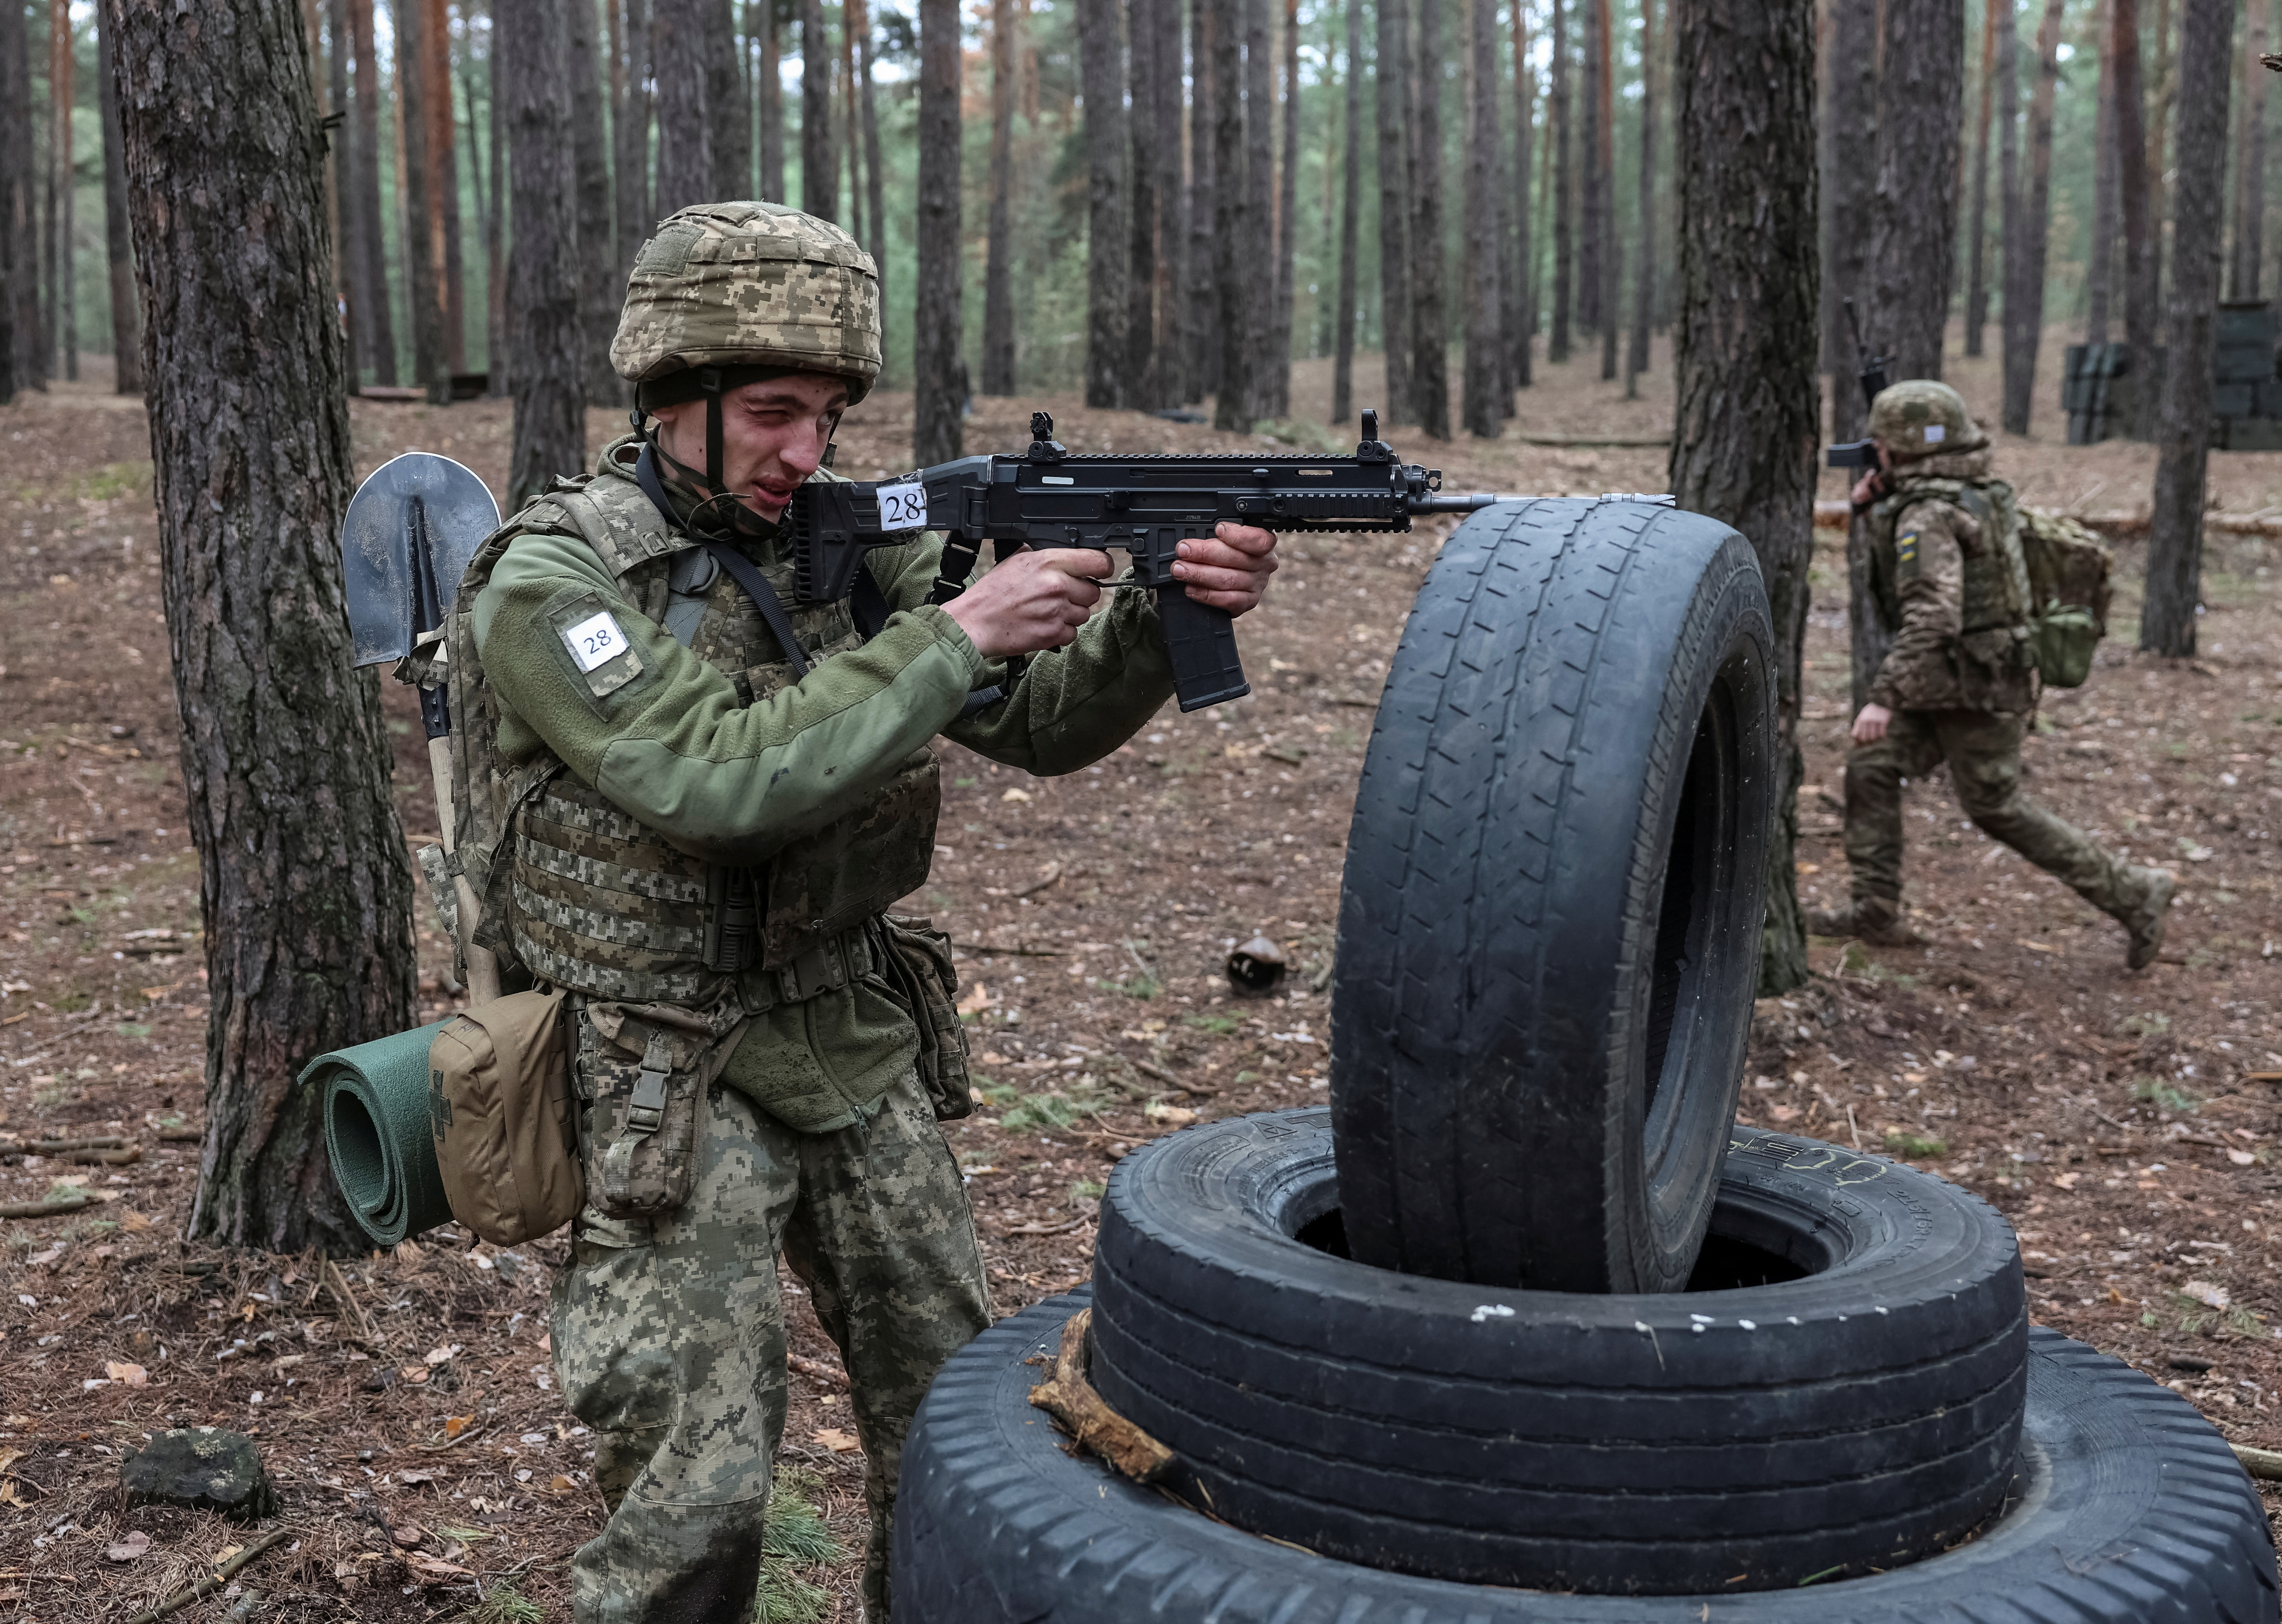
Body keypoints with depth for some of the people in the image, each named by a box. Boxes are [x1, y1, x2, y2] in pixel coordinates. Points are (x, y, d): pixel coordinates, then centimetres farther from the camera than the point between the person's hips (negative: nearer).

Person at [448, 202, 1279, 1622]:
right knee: (698, 1499, -5)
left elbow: (1043, 723, 0)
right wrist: (955, 635, -28)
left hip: (859, 1048, 6)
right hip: (669, 1088, -6)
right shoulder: (552, 583, -16)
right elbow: (718, 783, -28)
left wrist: (1164, 615, -19)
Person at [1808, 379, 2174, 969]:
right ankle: (1876, 910, 9)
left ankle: (2132, 893, 12)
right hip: (1946, 687, 10)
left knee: (2001, 810, 2)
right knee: (1871, 768, 7)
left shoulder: (1928, 517, -22)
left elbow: (1932, 616, -34)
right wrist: (1876, 505, 9)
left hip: (1974, 692, -10)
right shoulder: (1975, 495, 8)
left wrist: (1884, 696, -36)